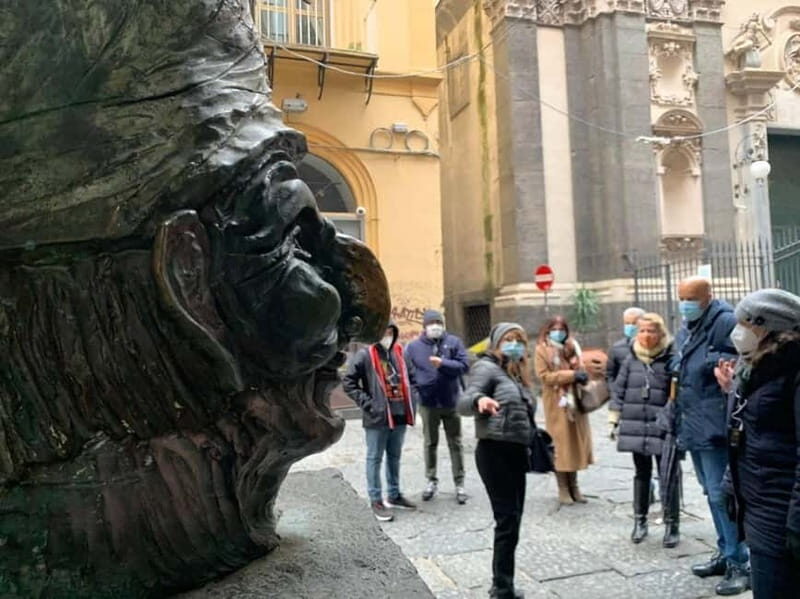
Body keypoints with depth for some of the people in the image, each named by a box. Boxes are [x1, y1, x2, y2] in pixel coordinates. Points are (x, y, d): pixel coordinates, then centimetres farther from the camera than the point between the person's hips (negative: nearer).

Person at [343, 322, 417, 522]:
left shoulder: (399, 351, 7)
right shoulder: (365, 354, -11)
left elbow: (409, 376, 19)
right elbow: (348, 382, -11)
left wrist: (410, 401, 8)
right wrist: (367, 403, -14)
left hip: (399, 414, 6)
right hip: (377, 417, -6)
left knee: (395, 457, 18)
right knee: (375, 459, 5)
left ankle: (394, 495, 32)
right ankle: (376, 500, 15)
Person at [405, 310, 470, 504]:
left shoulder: (454, 342, -4)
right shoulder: (414, 346, -3)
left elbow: (464, 365, -11)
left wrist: (443, 363, -22)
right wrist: (415, 390, -9)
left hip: (451, 402, 0)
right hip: (427, 403, 1)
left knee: (455, 444, 10)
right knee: (430, 443, 14)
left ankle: (459, 483, 20)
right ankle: (431, 480, 29)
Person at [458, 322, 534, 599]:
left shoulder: (516, 373, 16)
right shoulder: (487, 367, -9)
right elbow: (463, 402, -24)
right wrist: (479, 400, -44)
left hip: (516, 452, 9)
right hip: (495, 452, -9)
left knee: (512, 521, 14)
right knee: (507, 522, -6)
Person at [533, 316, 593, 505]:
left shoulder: (572, 348, 13)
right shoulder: (541, 350, -3)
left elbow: (579, 368, 20)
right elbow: (544, 375, -12)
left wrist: (582, 375, -4)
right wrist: (571, 375, -18)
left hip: (575, 401, 5)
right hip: (556, 404, -5)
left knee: (576, 442, 8)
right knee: (561, 445, -1)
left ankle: (573, 486, 20)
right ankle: (563, 489, 9)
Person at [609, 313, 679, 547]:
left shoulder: (670, 359, -7)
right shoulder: (630, 359, 5)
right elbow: (619, 391, 9)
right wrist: (614, 421, 7)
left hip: (663, 429, -3)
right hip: (635, 428, 4)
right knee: (641, 474, 15)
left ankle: (671, 524, 18)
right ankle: (640, 521, 26)